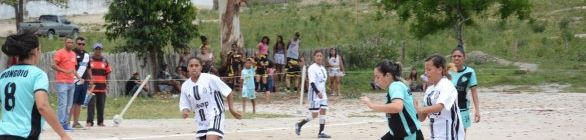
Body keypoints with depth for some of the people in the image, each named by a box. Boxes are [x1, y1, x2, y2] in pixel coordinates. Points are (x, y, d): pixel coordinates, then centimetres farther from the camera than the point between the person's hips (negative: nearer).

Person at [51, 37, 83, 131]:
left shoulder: (73, 54, 17)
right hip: (62, 82, -8)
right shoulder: (60, 53, -6)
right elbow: (53, 66, -13)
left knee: (69, 105, 9)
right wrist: (65, 71, -21)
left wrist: (78, 77, 11)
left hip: (71, 83, 8)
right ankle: (60, 124, -8)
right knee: (63, 104, -10)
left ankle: (66, 123, 14)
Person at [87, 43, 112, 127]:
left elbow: (108, 73, 14)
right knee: (91, 104, -7)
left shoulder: (105, 61, 11)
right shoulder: (89, 60, 1)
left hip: (102, 87, 3)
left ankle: (100, 122, 13)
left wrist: (107, 85, 7)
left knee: (101, 104, 6)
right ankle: (89, 121, -4)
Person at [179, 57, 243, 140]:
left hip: (215, 116, -6)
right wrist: (185, 111, -15)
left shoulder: (210, 78, -13)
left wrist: (231, 109, -5)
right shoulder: (185, 86, 2)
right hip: (201, 122, 6)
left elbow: (228, 92, -5)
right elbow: (184, 106, 7)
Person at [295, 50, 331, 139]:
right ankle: (299, 125, 12)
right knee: (314, 114, -7)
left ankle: (321, 132, 3)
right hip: (314, 93, -8)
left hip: (322, 93, 8)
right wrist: (317, 92, -31)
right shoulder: (312, 68, -12)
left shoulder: (323, 68, 12)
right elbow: (312, 82, -21)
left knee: (323, 111, 0)